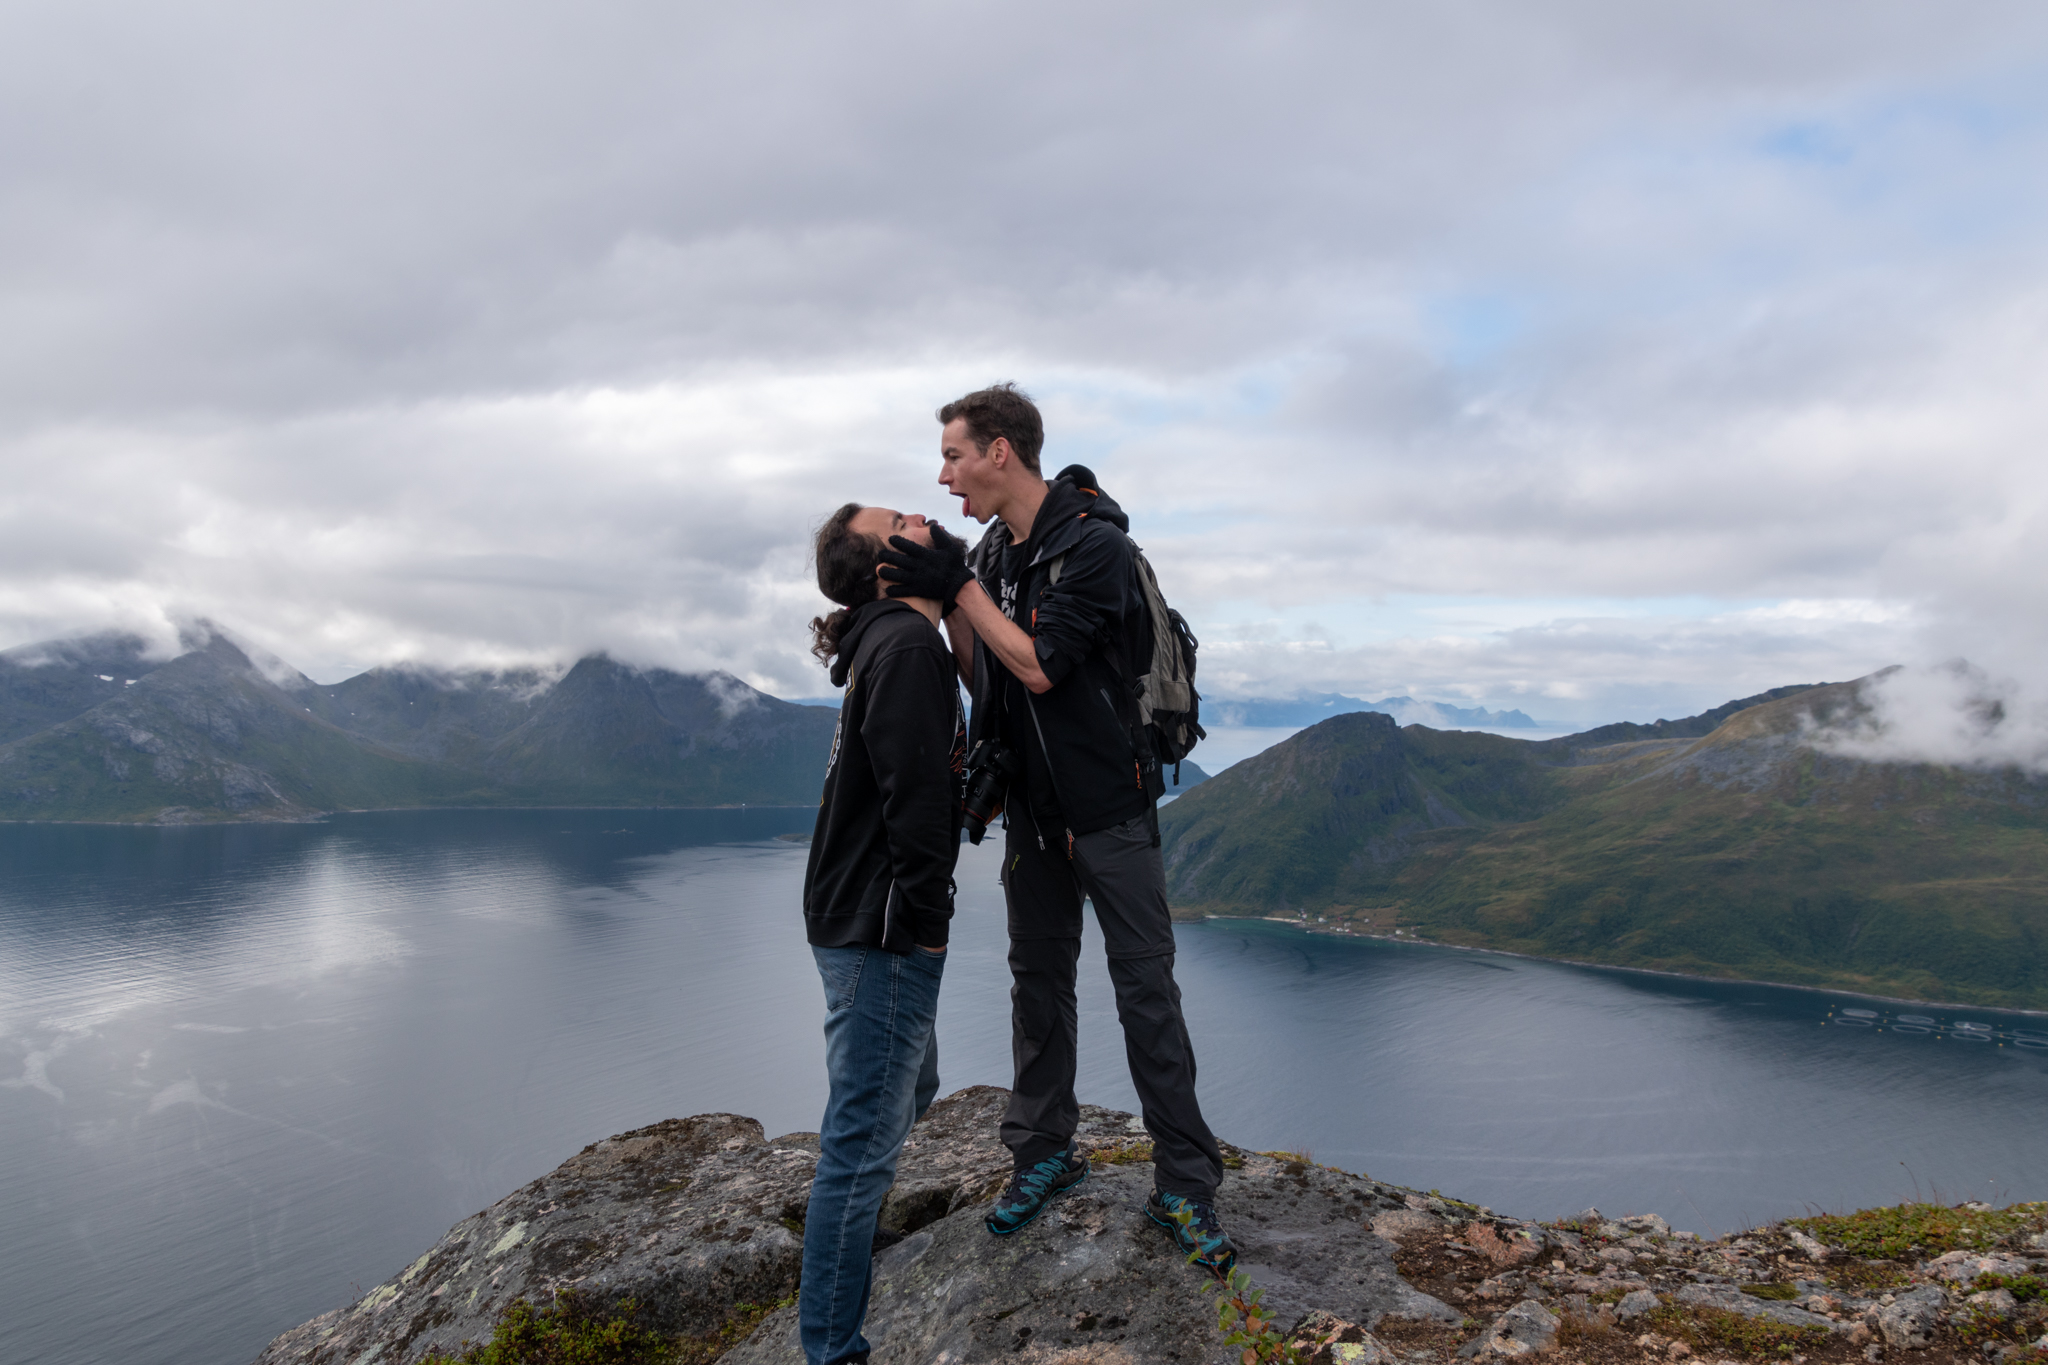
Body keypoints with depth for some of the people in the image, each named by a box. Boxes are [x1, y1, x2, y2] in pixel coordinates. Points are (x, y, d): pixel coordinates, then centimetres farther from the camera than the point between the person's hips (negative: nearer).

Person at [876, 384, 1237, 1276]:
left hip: (1109, 806, -7)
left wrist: (958, 590, -18)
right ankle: (1043, 1152, 28)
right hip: (1031, 804, 7)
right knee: (1038, 979, 14)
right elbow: (984, 681, 8)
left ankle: (1184, 1183, 9)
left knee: (1146, 988, -2)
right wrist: (945, 606, -7)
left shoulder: (1096, 544, -17)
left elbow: (1039, 666, -23)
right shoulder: (989, 553, 6)